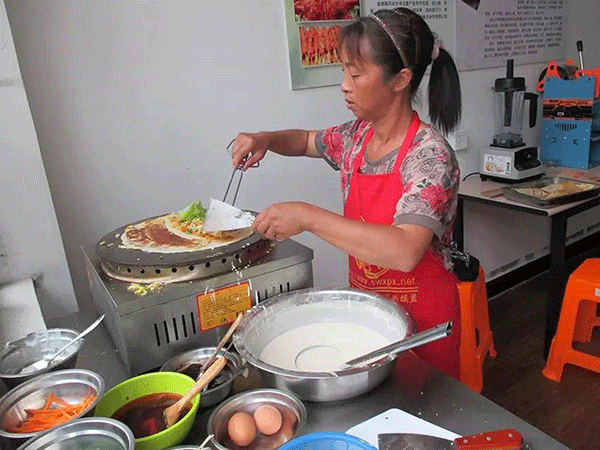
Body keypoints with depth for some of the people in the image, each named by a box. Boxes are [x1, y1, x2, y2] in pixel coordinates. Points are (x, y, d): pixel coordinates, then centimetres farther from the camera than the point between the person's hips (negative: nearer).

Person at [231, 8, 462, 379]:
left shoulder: (430, 155, -24)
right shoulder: (358, 135, -2)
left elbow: (404, 252, -37)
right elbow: (307, 141, 19)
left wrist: (307, 216, -35)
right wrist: (266, 139, -2)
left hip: (421, 318, -6)